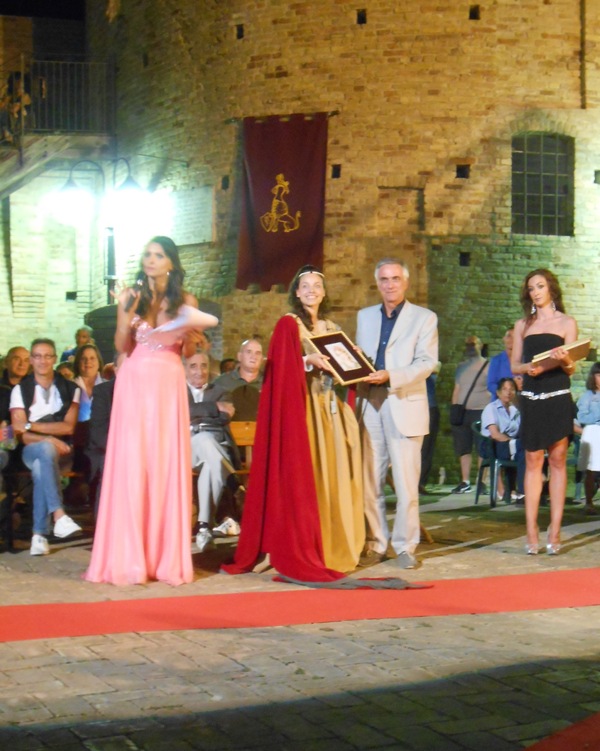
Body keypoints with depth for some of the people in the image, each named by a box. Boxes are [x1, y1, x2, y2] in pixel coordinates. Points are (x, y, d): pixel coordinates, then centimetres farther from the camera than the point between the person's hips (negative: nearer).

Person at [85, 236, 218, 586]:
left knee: (168, 464, -1)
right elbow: (122, 347, 4)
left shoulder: (185, 300, 6)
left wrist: (189, 330, -11)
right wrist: (127, 317, -11)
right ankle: (129, 558, 1)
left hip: (169, 384, 0)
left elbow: (188, 353, 8)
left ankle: (168, 557, 5)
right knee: (131, 464, -3)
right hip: (135, 382, 0)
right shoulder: (131, 296, 6)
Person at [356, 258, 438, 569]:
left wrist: (390, 376, -18)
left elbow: (427, 363, -5)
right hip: (370, 406, 4)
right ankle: (375, 544, 12)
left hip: (405, 406, -4)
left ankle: (405, 546, 5)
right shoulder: (365, 316, 19)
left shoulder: (424, 318, 6)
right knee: (369, 482, 3)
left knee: (406, 482, -3)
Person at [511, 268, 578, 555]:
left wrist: (564, 361, -19)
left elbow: (571, 369, 4)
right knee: (532, 461, -2)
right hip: (531, 399, 2)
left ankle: (554, 532, -2)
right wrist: (528, 367, -9)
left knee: (557, 460, -3)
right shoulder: (523, 325, 15)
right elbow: (515, 365, 13)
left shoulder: (567, 323, 7)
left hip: (558, 399, -2)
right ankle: (531, 532, -2)